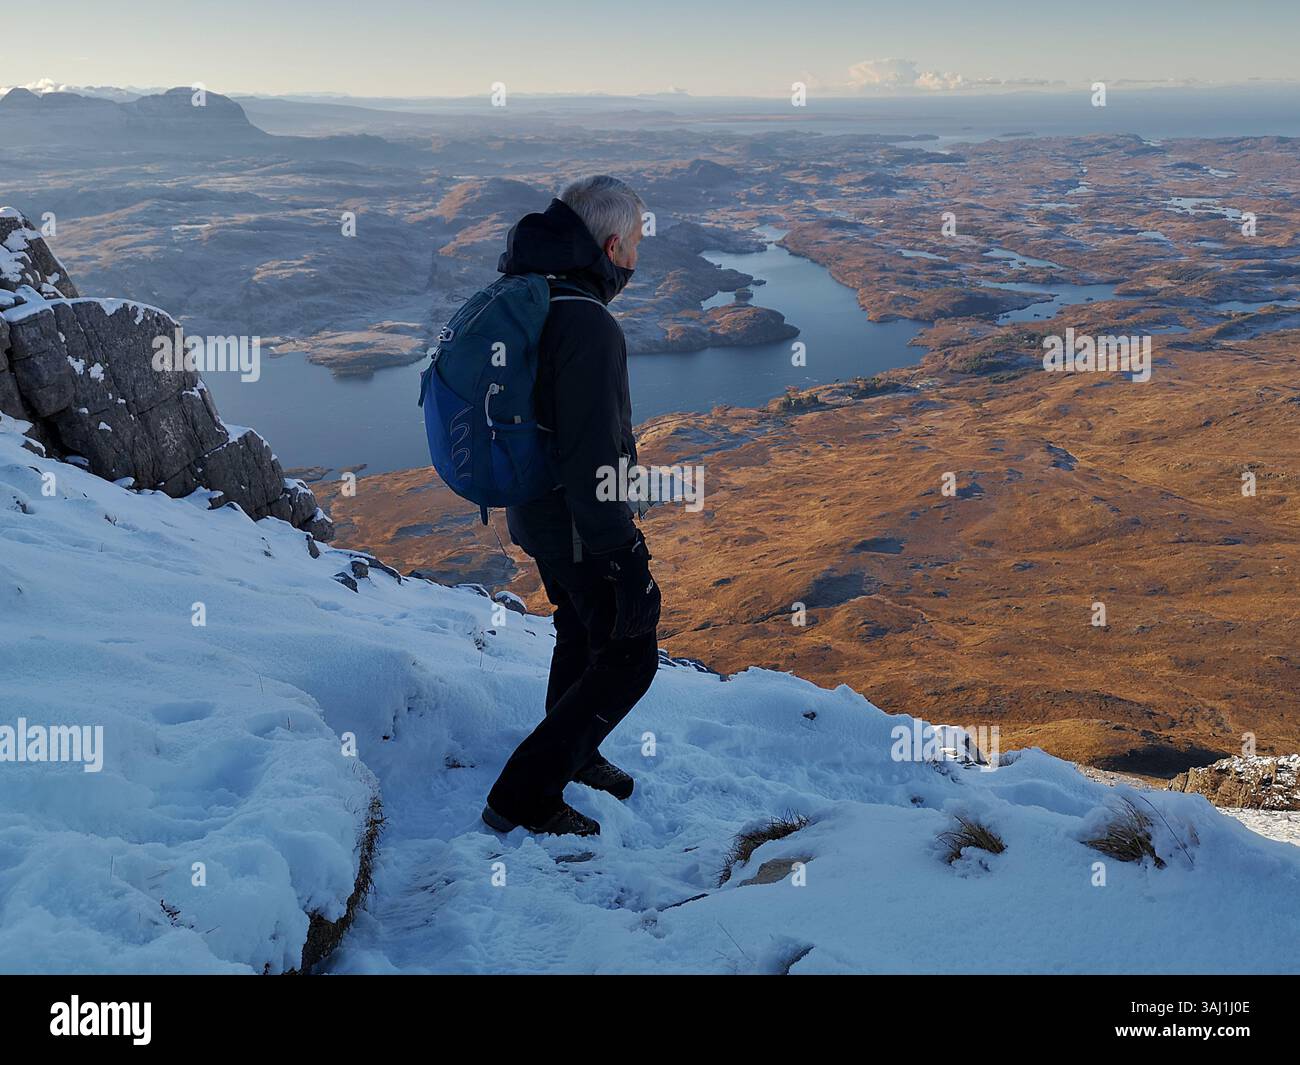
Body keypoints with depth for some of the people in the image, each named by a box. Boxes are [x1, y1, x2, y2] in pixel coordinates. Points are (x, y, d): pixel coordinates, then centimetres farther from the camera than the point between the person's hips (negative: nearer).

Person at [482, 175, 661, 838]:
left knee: (582, 632, 28)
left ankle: (573, 757, 49)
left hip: (534, 515, 10)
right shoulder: (587, 325, -28)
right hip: (578, 528, -9)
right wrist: (628, 562, -25)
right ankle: (523, 797, 9)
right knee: (626, 659, 5)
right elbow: (594, 457, -30)